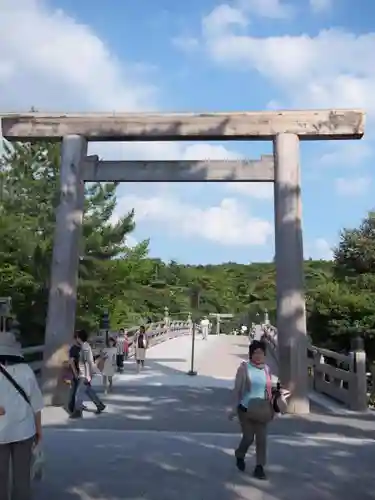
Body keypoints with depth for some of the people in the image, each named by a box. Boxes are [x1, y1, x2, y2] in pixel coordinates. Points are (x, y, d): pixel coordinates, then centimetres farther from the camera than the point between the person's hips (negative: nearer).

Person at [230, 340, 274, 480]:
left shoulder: (266, 369, 1)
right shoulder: (244, 368, -11)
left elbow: (269, 389, 9)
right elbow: (237, 389, -7)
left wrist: (271, 408, 7)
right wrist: (234, 407, -10)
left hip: (261, 410, 3)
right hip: (246, 408, -3)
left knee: (262, 439, 3)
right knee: (248, 437, 4)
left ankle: (259, 467, 17)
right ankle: (239, 455, 35)